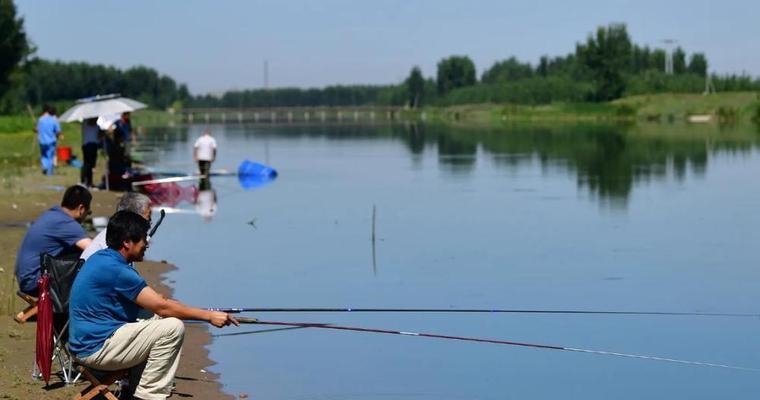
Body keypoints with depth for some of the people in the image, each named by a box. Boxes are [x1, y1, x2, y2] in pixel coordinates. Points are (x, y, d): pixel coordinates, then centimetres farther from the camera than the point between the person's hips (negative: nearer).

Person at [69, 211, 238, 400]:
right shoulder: (115, 269, -20)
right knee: (173, 328, -15)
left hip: (85, 342, 10)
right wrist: (209, 316, -12)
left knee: (160, 321, 19)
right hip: (96, 349, -10)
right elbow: (162, 307, -18)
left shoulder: (101, 258, 11)